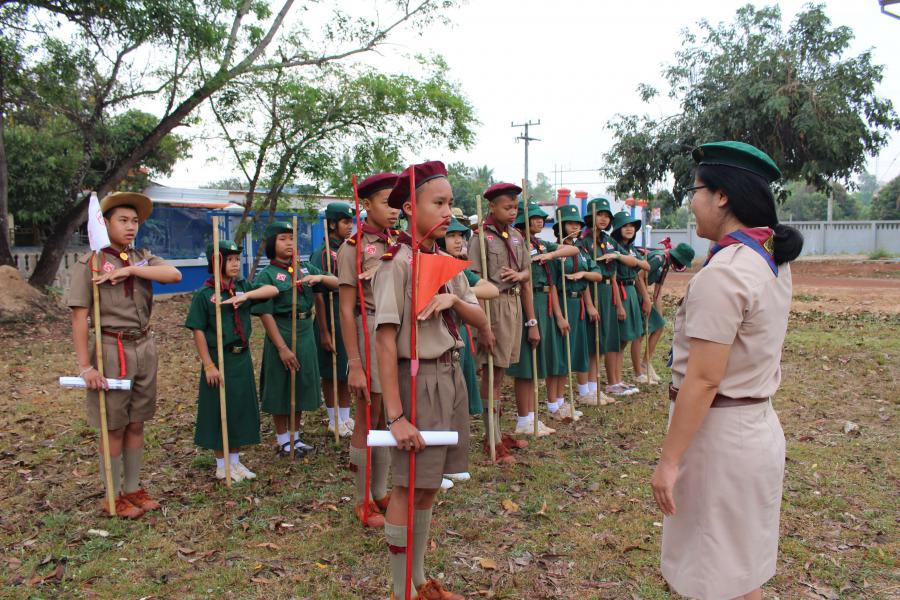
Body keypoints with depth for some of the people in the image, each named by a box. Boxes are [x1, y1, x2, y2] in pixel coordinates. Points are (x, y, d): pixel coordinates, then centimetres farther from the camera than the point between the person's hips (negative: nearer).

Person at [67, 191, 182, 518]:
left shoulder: (143, 258, 7)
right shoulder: (89, 264, -7)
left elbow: (175, 275, -12)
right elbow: (79, 318, -11)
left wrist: (130, 270, -20)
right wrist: (85, 366, -16)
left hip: (144, 347, 5)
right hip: (112, 350, -5)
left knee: (136, 424, 13)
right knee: (114, 427, 5)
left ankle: (132, 488, 26)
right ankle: (113, 497, 19)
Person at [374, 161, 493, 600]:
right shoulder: (397, 261, -14)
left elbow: (480, 320, 8)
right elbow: (386, 339, -19)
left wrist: (454, 299, -15)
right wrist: (395, 415, -22)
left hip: (451, 376, 8)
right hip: (419, 379, -8)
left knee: (429, 485, 16)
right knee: (410, 488, 4)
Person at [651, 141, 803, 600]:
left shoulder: (722, 273, -24)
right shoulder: (772, 261, 5)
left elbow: (703, 381, -23)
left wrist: (669, 459, -18)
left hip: (719, 435, -9)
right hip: (759, 427, 9)